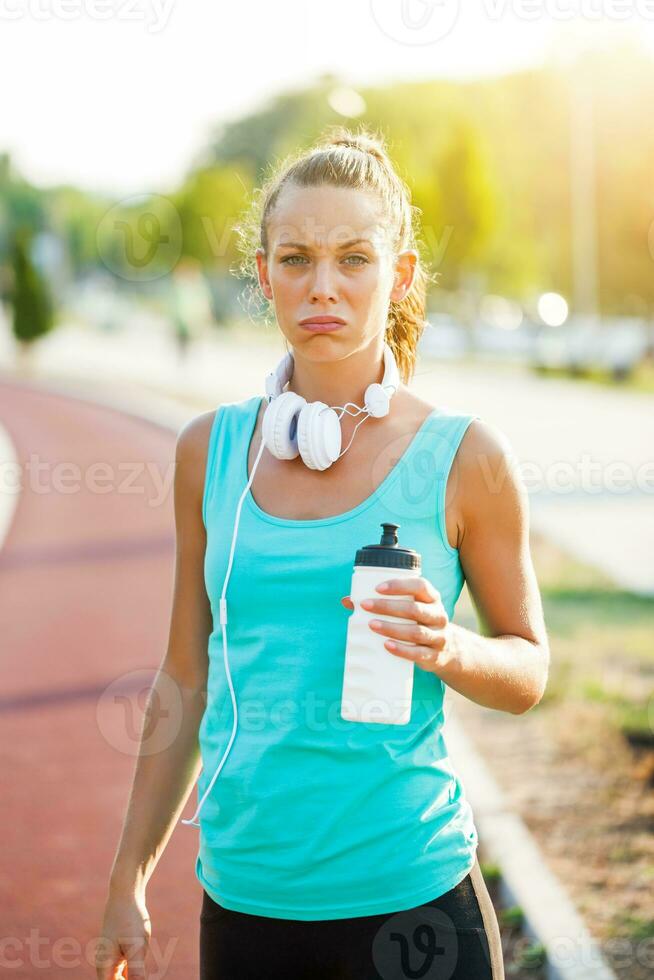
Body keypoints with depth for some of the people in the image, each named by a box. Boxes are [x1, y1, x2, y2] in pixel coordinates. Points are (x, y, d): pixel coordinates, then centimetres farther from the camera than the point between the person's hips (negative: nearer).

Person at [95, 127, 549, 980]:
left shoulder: (464, 458, -5)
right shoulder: (211, 451, 3)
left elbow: (528, 671, 4)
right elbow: (188, 677, 11)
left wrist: (448, 648, -18)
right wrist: (129, 883, 13)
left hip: (408, 891, -2)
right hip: (242, 900, 3)